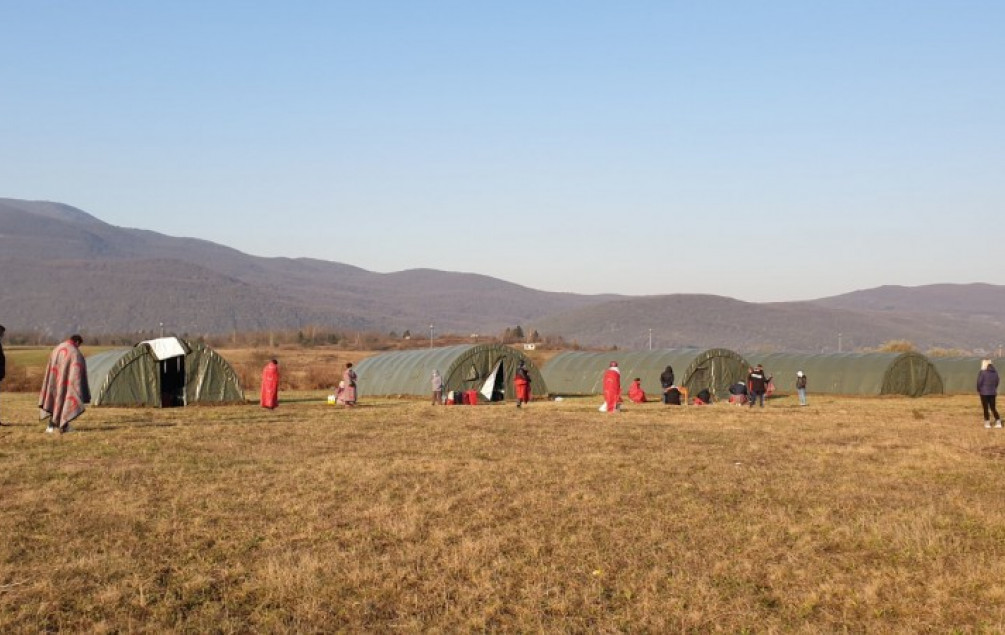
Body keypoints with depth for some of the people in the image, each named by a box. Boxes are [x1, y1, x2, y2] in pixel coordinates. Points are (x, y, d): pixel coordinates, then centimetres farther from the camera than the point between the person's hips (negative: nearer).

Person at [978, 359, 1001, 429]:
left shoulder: (982, 372, -14)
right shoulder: (995, 372, 4)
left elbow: (979, 383, -13)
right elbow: (996, 382, 12)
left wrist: (978, 390, 4)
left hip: (984, 392, -5)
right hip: (993, 392, 5)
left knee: (986, 408, 4)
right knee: (993, 407, 12)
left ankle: (987, 423, 7)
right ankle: (998, 422, 6)